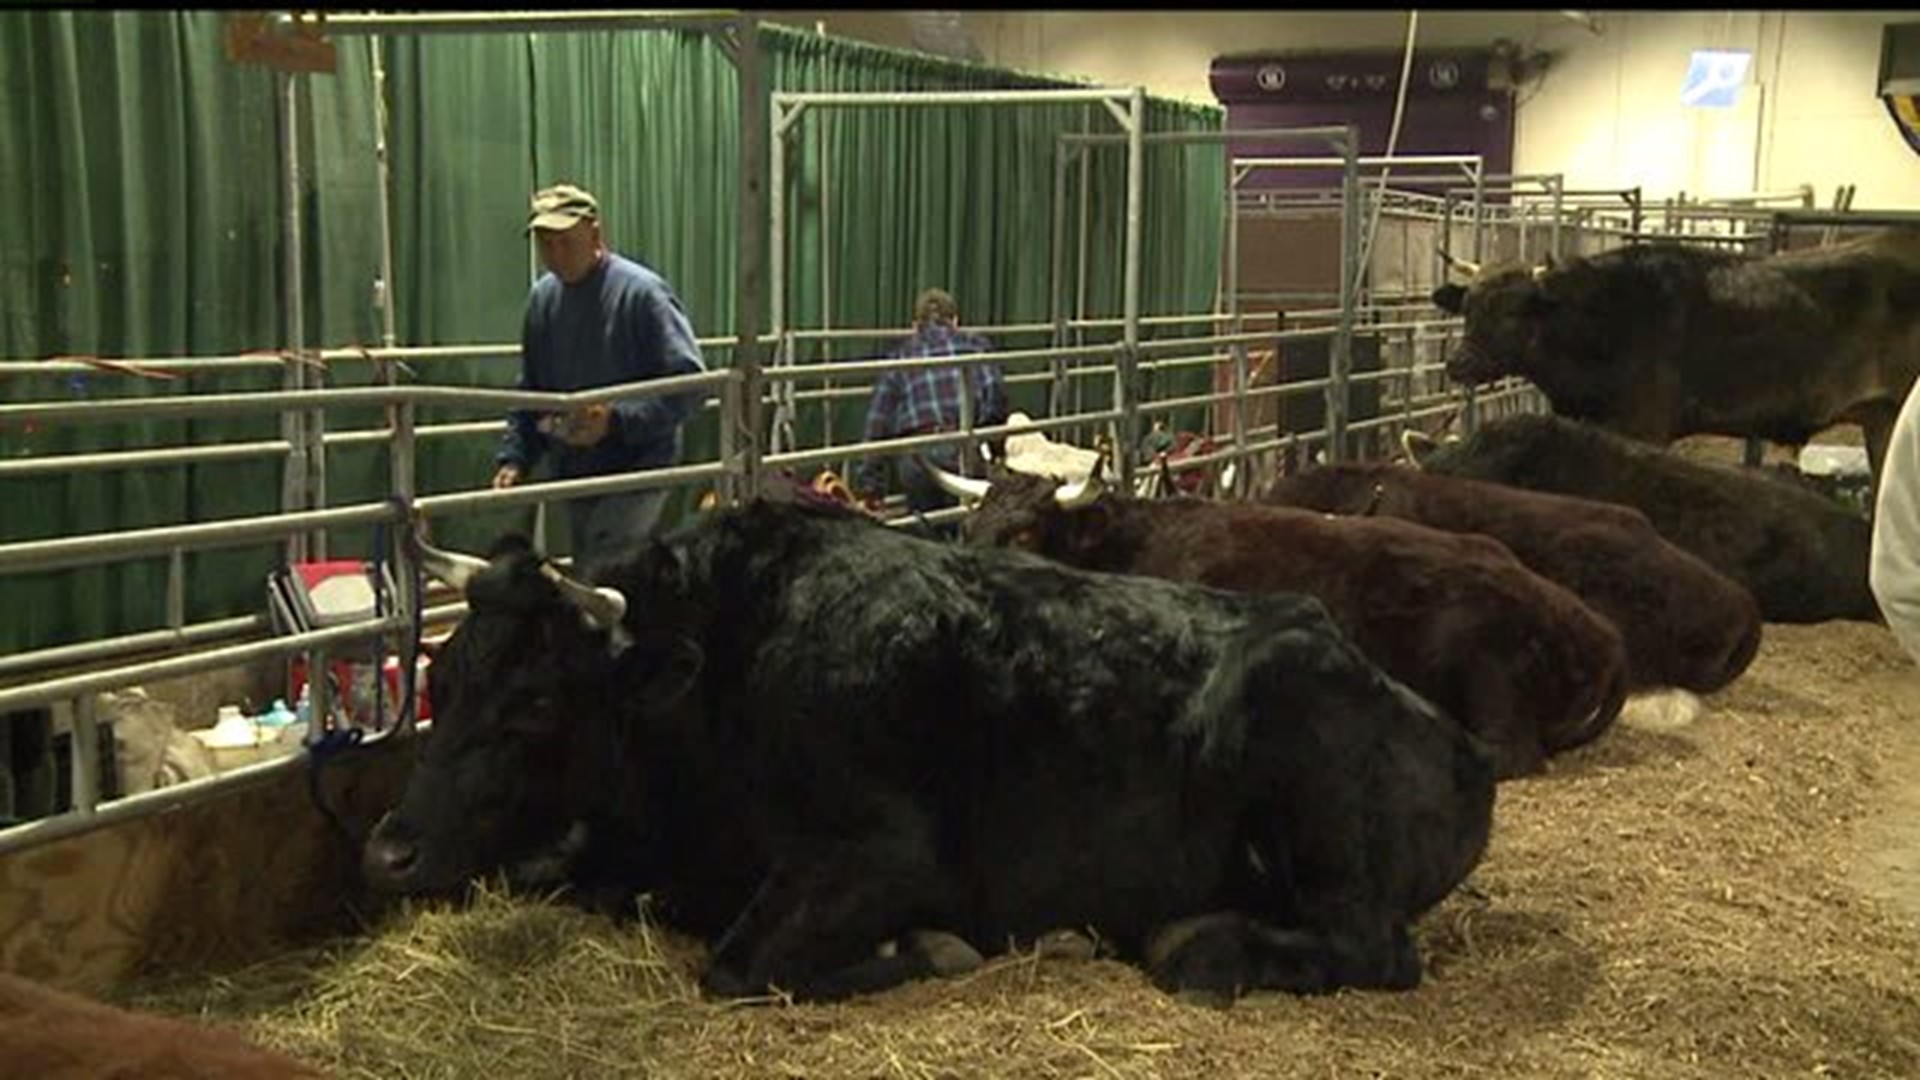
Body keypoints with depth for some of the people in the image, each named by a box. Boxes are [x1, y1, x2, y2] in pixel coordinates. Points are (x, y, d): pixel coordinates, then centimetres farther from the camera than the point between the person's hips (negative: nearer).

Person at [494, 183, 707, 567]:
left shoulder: (642, 293, -13)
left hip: (635, 476, -7)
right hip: (574, 476, 7)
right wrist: (513, 457, 4)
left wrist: (617, 419, -26)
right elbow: (530, 392, 17)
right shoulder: (542, 298, 8)